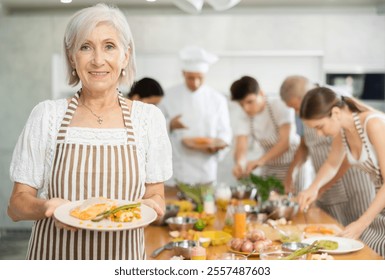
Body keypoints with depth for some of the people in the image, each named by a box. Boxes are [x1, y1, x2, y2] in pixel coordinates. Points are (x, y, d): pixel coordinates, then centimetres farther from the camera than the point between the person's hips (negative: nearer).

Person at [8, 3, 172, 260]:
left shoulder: (148, 118, -4)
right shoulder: (47, 115, -6)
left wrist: (150, 206, -17)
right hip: (55, 257, -1)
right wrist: (47, 206, -23)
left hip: (123, 259, 1)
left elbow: (156, 196, 4)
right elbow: (17, 204, -3)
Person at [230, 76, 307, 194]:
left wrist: (260, 160, -41)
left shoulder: (281, 106, -19)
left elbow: (286, 141, -28)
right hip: (268, 169, 4)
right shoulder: (243, 118, -7)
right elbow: (241, 147, -19)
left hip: (292, 165, -4)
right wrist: (239, 163, -42)